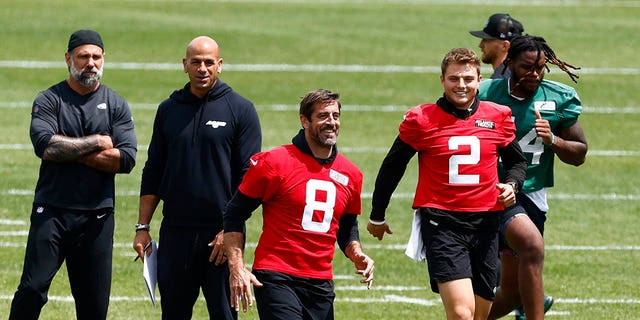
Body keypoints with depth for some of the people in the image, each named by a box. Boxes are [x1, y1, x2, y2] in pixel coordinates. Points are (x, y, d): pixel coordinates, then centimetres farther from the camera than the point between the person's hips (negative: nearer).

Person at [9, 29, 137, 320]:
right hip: (52, 212, -2)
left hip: (97, 217, 2)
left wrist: (68, 151, -8)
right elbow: (45, 145, -15)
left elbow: (127, 159, -5)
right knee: (32, 289, -11)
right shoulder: (49, 100, 3)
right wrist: (97, 142, -8)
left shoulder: (116, 106, 9)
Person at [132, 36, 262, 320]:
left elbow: (248, 179, -4)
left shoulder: (240, 109, 0)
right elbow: (153, 172, 15)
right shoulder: (169, 109, 11)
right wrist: (143, 227, 8)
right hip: (175, 231, 4)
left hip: (221, 233, -4)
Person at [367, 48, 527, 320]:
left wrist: (512, 185, -2)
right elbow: (392, 166, 10)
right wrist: (377, 216, 18)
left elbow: (516, 161, 21)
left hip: (485, 223, 4)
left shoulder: (499, 117, 6)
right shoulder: (420, 119, -2)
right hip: (441, 223, -4)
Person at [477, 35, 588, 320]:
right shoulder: (485, 94, -5)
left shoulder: (560, 99, 2)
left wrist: (552, 140, -12)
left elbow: (579, 155, 7)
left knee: (512, 292, 9)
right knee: (532, 244, -31)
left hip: (531, 196, 4)